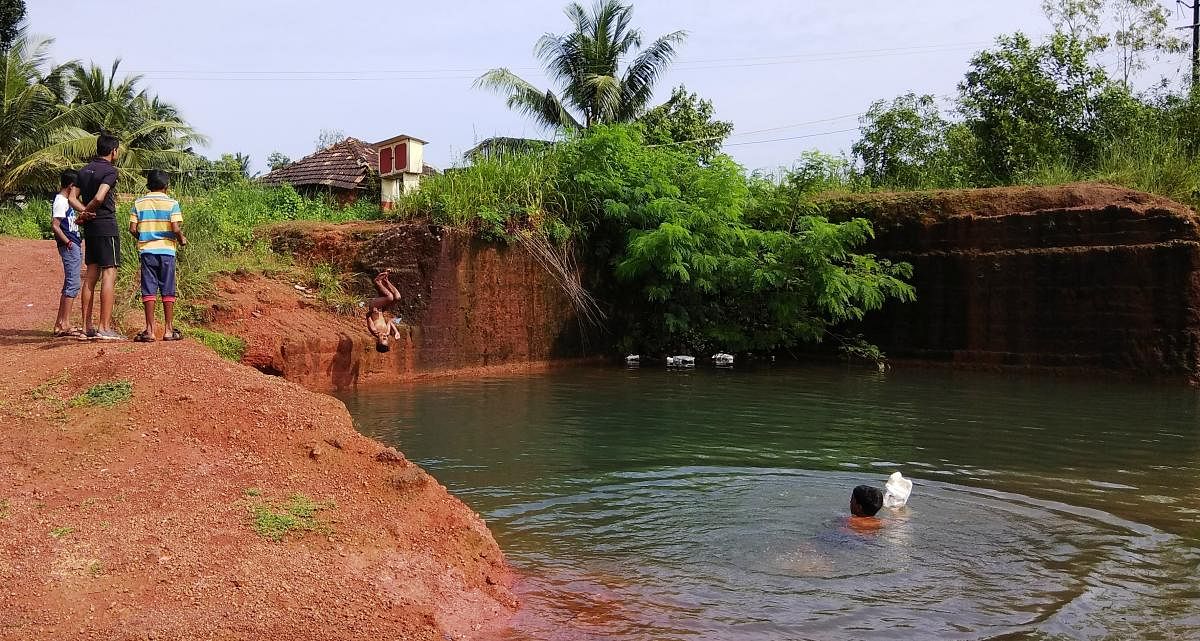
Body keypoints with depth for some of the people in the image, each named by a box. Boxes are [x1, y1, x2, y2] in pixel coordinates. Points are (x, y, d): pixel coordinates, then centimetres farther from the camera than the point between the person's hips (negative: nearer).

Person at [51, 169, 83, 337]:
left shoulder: (66, 201, 16)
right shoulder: (61, 201, -12)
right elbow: (54, 225, -20)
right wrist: (67, 242, -19)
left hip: (75, 246, 10)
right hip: (69, 247, -10)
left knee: (69, 285, 12)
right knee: (73, 284, -10)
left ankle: (60, 324, 17)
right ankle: (65, 325, -8)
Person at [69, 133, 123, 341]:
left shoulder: (85, 170, 14)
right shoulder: (110, 170, -10)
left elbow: (72, 197, 9)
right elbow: (99, 197, -22)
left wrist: (84, 212, -5)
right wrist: (85, 213, -7)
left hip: (90, 229, 8)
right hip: (106, 227, -8)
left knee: (91, 275, 11)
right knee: (109, 274, -8)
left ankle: (87, 326, 13)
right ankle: (105, 328, -12)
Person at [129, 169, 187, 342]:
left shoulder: (139, 203, 5)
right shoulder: (172, 203, -3)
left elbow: (132, 229, 1)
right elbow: (175, 228, -12)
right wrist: (182, 239, 7)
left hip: (146, 250, 2)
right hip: (166, 250, -2)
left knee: (149, 290, 3)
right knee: (168, 291, 5)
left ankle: (150, 330, 1)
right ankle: (168, 329, 7)